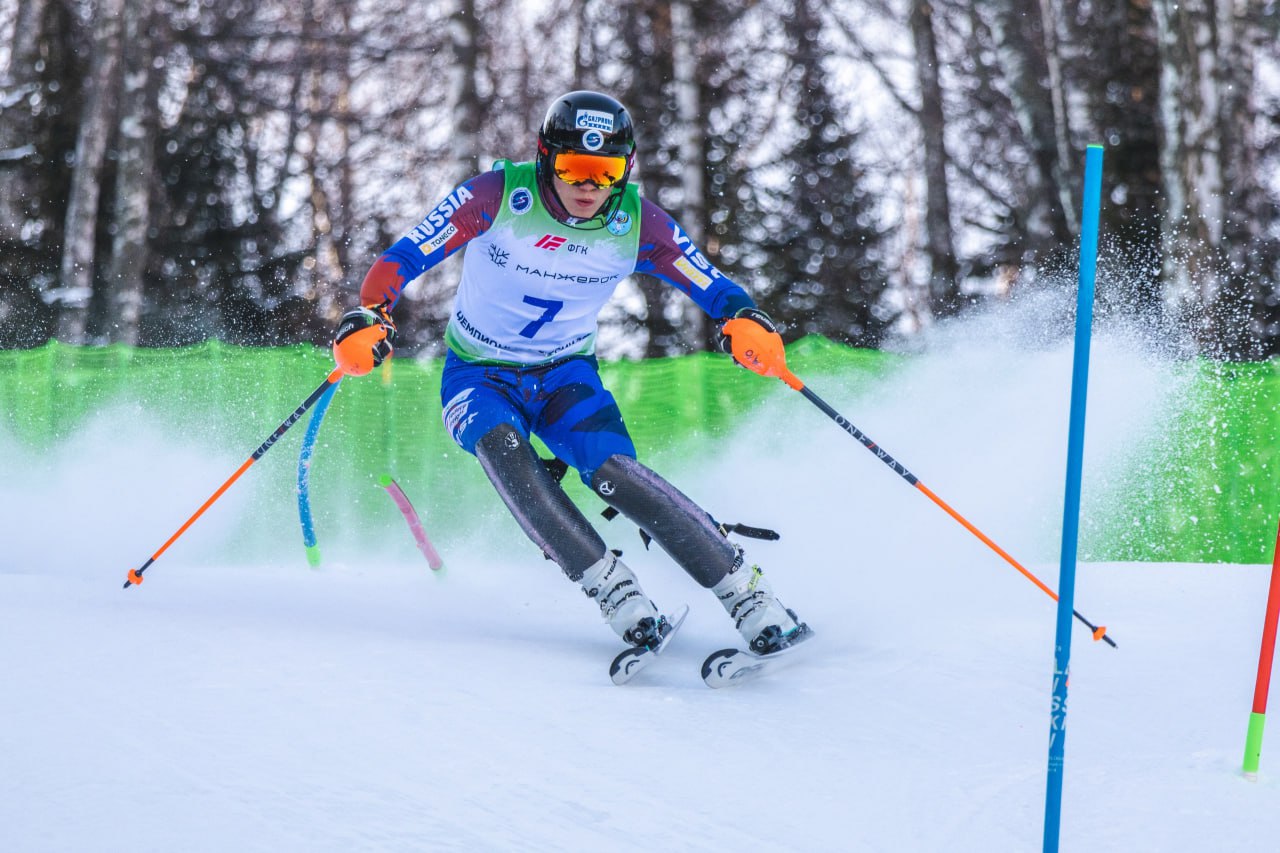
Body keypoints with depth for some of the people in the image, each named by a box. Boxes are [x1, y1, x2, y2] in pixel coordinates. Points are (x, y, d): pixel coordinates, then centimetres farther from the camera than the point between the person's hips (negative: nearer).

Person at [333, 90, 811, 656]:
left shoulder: (638, 224, -14)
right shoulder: (497, 197, -21)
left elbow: (710, 286, -8)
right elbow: (404, 257, -20)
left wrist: (744, 321, -31)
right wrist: (370, 320, -38)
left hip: (566, 375, 1)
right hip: (479, 376, -1)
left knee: (614, 472, -26)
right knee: (502, 448, -34)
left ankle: (747, 594, -19)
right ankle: (614, 592, -33)